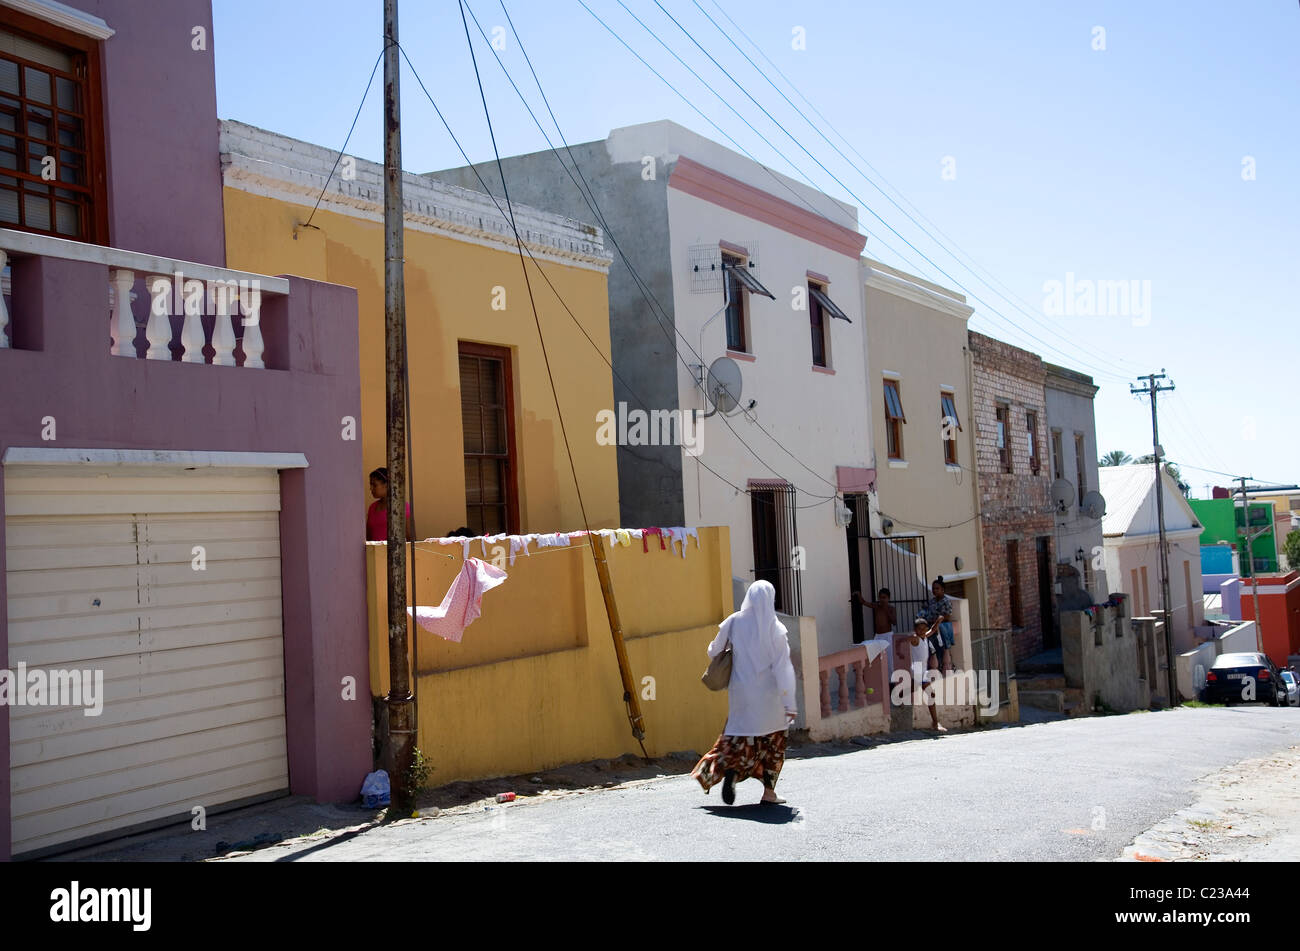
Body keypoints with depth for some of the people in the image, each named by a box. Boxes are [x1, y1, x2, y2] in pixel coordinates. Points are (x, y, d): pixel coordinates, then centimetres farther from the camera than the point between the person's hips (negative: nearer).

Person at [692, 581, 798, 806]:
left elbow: (714, 651, 5)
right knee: (773, 739, 13)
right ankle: (769, 791, 13)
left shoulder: (734, 622, -4)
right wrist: (789, 703, -11)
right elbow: (782, 668, -13)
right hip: (768, 694, -2)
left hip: (741, 690, 2)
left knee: (740, 736, 11)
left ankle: (731, 772, -17)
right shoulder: (775, 628, -11)